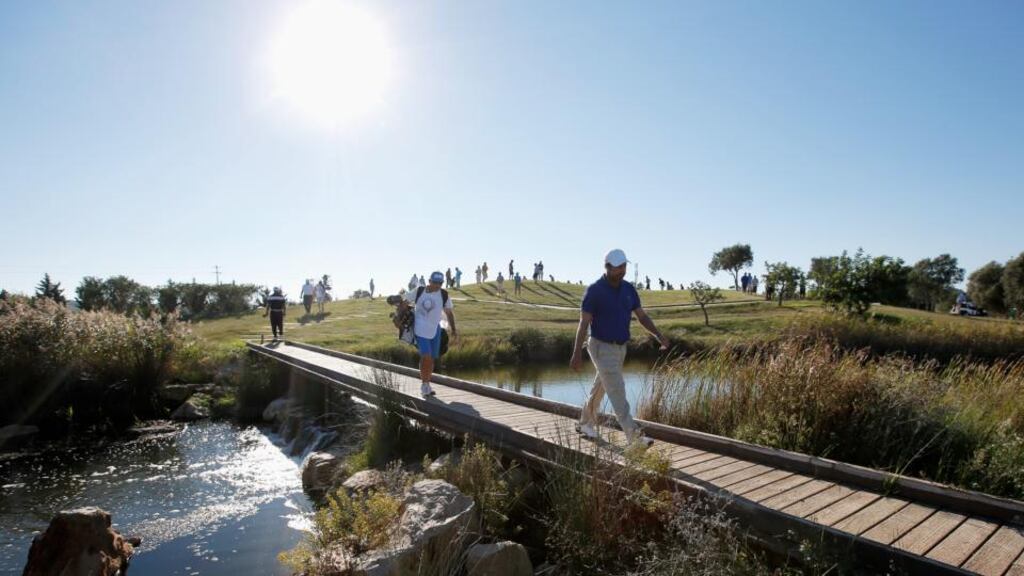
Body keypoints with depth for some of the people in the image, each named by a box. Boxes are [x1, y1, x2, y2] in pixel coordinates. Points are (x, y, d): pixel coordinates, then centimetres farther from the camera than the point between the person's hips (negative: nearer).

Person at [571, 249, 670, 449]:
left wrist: (660, 336, -13)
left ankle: (586, 423, 34)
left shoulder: (629, 289, 3)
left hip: (620, 348, 7)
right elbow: (583, 323, -16)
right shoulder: (594, 290, -16)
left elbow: (642, 316, 3)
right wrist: (577, 353, -19)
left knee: (601, 388, 17)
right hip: (601, 348, -7)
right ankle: (634, 436, -9)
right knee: (617, 391, -10)